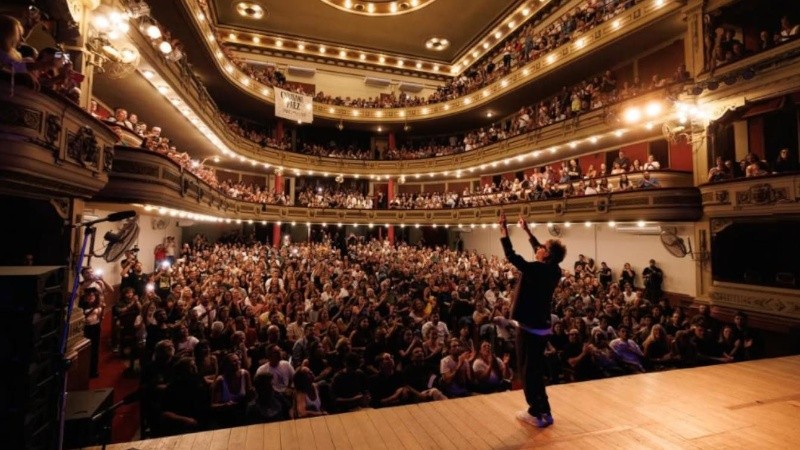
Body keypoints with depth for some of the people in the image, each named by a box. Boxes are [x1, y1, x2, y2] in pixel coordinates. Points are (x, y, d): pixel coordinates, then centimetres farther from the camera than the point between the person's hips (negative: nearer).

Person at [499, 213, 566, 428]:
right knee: (537, 371, 18)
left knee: (528, 372, 4)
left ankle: (536, 414, 12)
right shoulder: (554, 270, 3)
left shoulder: (537, 269, -20)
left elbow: (511, 256, -21)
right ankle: (545, 412, 25)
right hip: (542, 327, 8)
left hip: (530, 328, -8)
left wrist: (503, 229, -14)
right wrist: (526, 230, 26)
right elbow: (539, 249, 17)